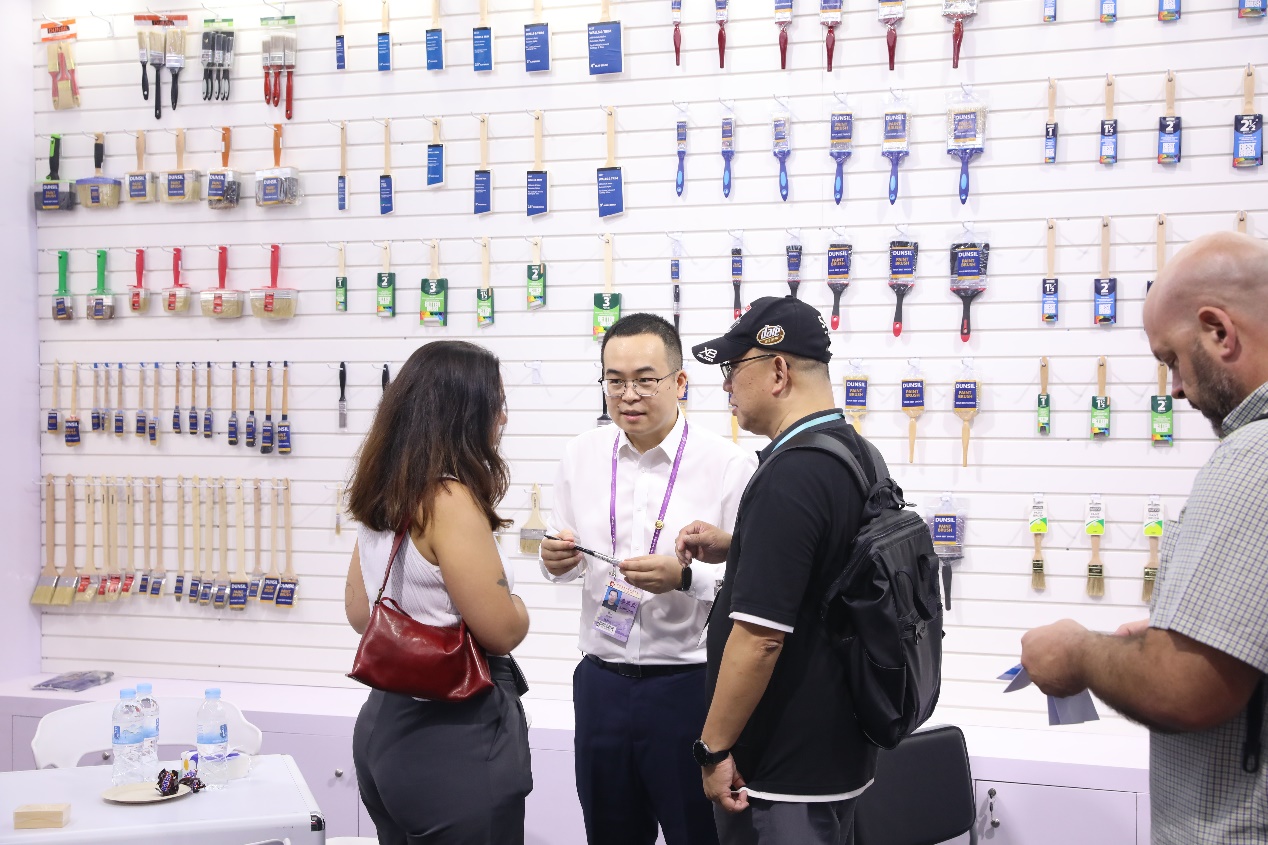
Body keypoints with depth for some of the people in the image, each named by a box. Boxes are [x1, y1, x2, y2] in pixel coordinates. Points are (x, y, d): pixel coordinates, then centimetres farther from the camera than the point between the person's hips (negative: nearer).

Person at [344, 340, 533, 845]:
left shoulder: (380, 499, 6)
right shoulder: (451, 501, -21)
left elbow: (360, 613, 16)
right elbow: (502, 631, -20)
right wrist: (515, 606, 1)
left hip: (387, 723, 9)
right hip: (455, 738, -9)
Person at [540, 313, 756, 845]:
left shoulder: (728, 465, -11)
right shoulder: (582, 455, 3)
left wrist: (685, 577, -27)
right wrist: (557, 560, -9)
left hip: (689, 681, -4)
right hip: (600, 678, 5)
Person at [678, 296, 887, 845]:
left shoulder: (788, 476, -24)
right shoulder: (861, 454, 5)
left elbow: (760, 636, -26)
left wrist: (714, 749, -17)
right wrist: (733, 548, 10)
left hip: (784, 771, -9)